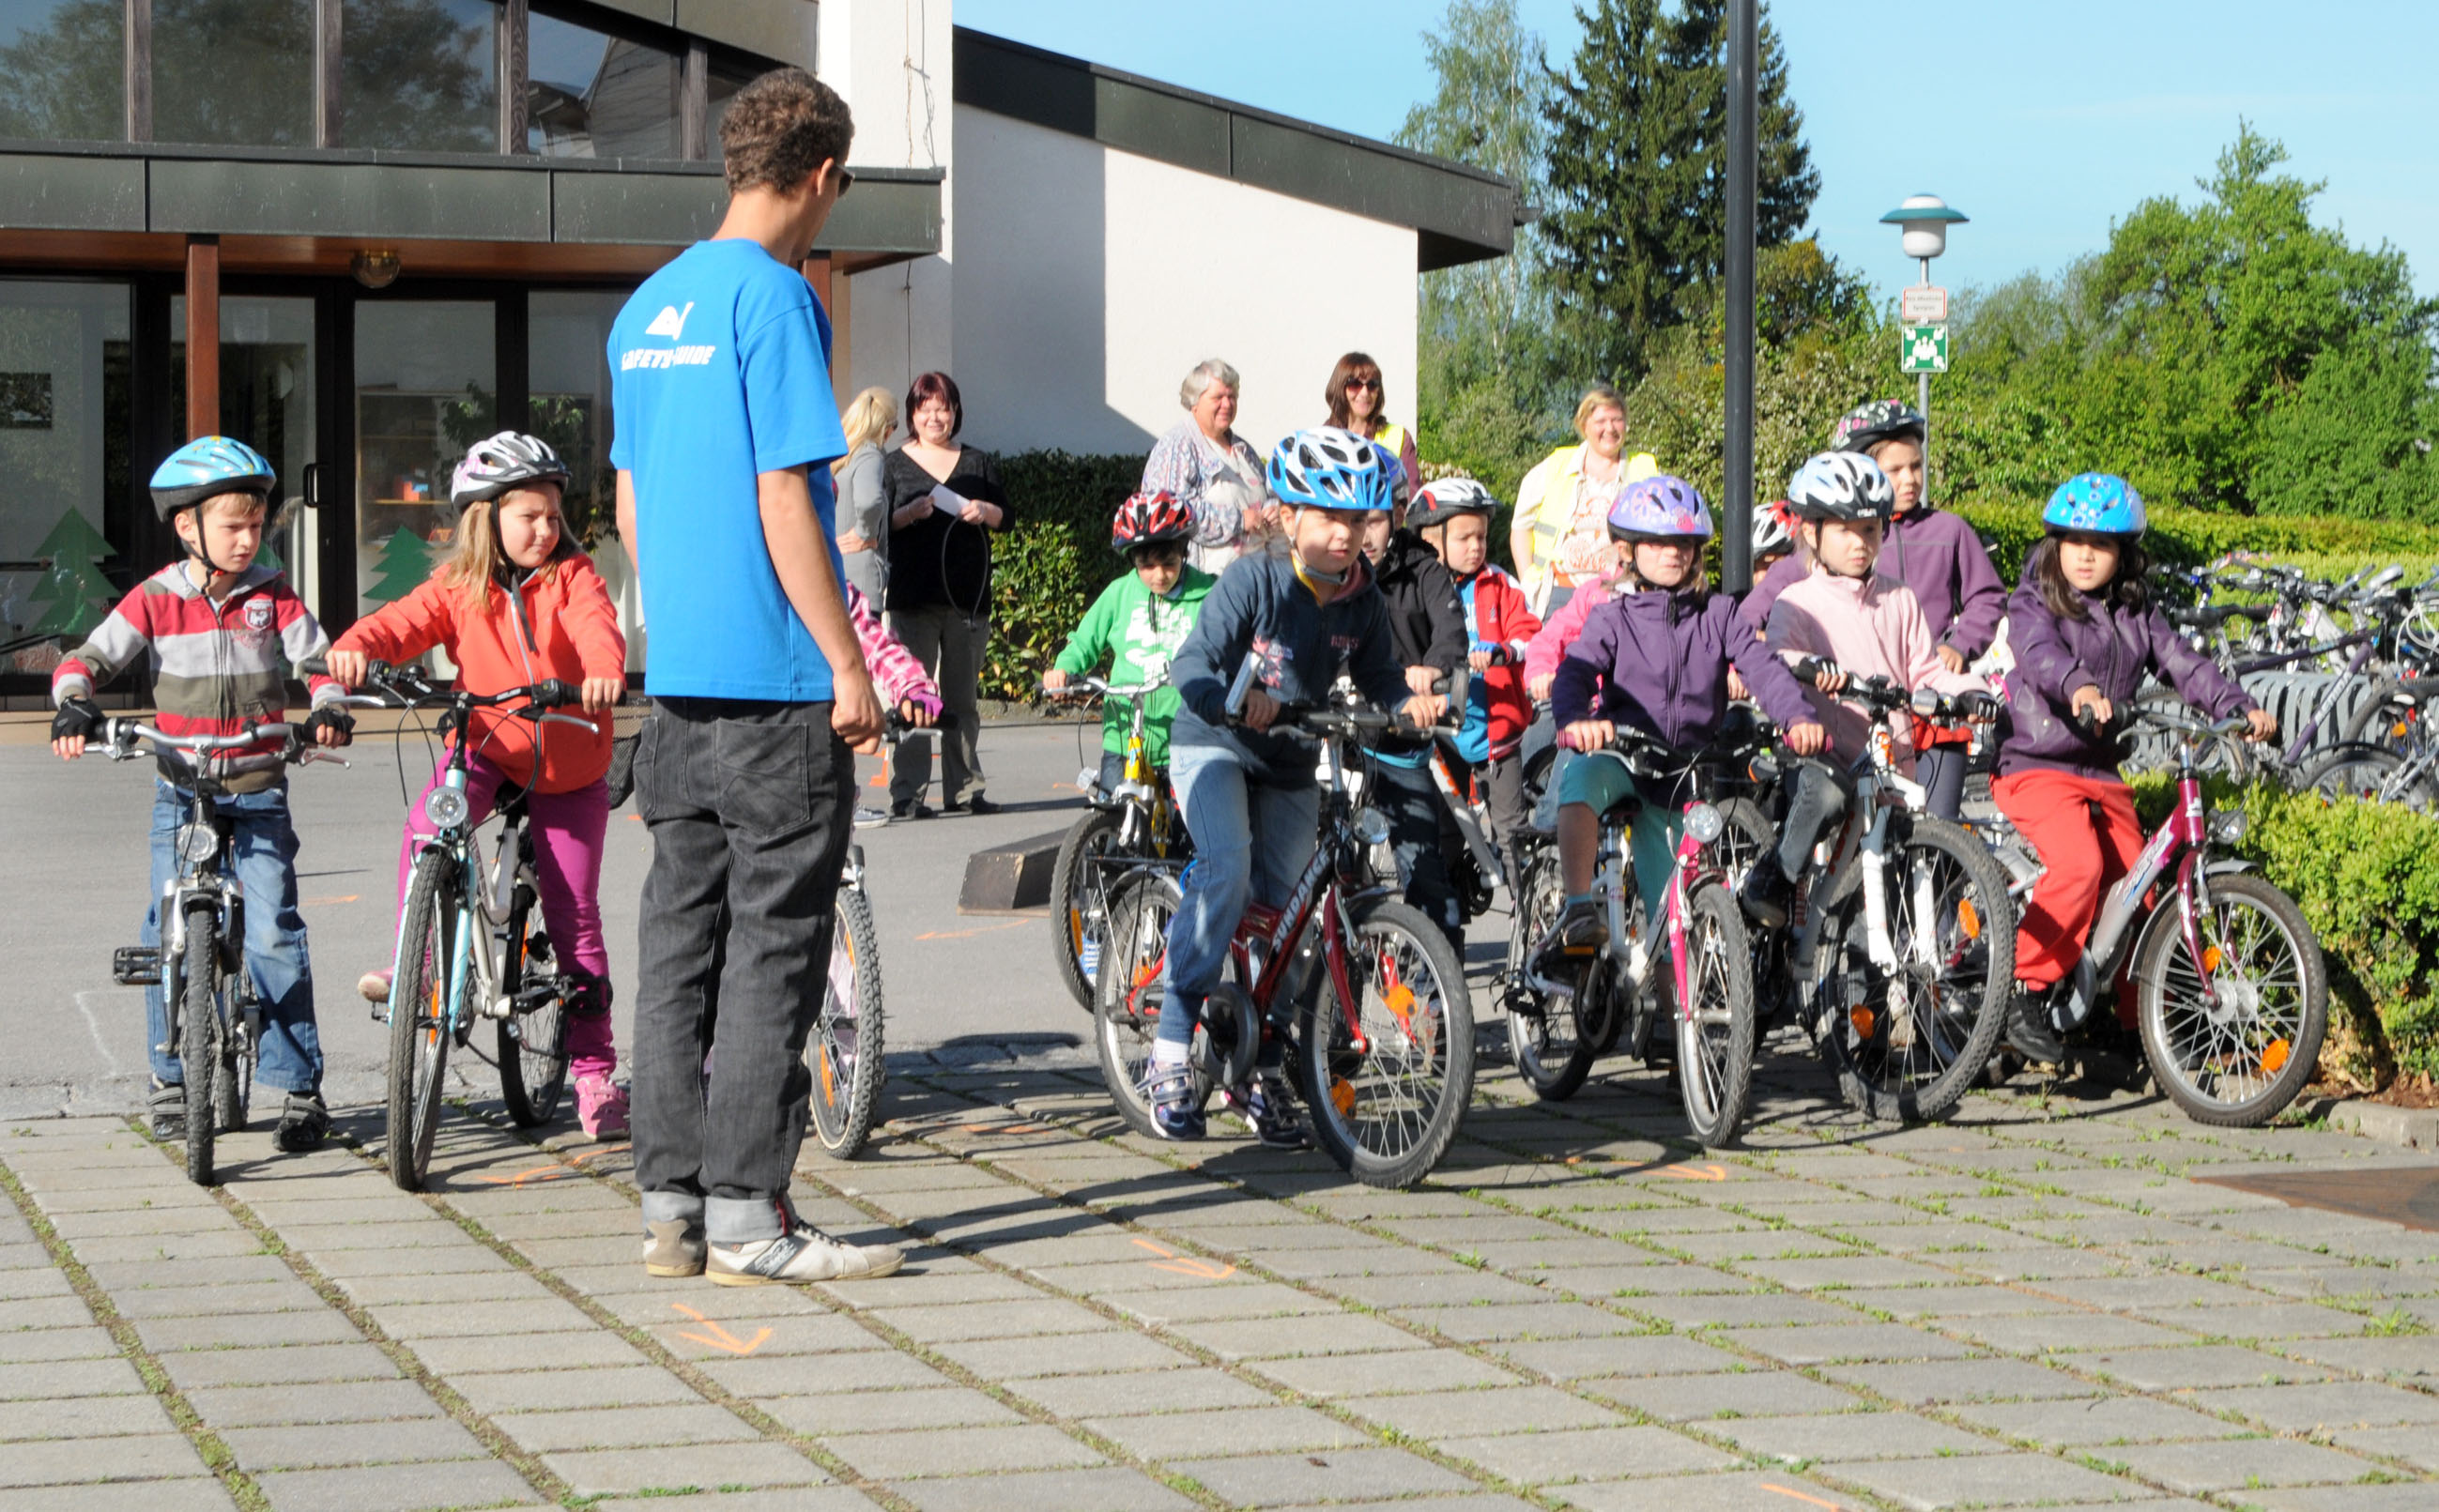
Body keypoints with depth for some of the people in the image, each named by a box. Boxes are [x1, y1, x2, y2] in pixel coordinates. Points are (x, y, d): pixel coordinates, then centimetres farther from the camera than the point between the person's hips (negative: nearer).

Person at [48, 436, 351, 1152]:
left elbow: (319, 658, -5)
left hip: (258, 789, -1)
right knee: (169, 932, 0)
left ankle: (300, 1086, -6)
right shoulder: (155, 601, -2)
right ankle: (172, 1079, 16)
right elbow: (88, 658, -3)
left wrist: (328, 708, -25)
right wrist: (74, 705, -23)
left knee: (273, 930, -11)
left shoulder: (273, 596, 0)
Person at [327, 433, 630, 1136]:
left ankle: (594, 1070, 10)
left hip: (569, 766, -1)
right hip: (487, 747, 1)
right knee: (426, 827, -31)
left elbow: (595, 625, -22)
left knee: (574, 917, 0)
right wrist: (357, 648, -37)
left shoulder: (571, 576, -4)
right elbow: (403, 623, -14)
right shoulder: (457, 588, -1)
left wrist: (604, 671, -45)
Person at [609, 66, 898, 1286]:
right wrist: (851, 670, -12)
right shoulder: (773, 299, -12)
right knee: (772, 948, -4)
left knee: (681, 942, 10)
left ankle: (671, 1206, 13)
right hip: (774, 682, -8)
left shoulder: (647, 308, 14)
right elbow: (784, 504, -16)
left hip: (677, 680, 8)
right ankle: (745, 1217, -2)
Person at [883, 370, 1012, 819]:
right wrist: (910, 513, -16)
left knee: (963, 697, 7)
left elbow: (1008, 516, 14)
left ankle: (964, 788, 12)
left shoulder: (978, 462, 15)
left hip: (967, 596, 3)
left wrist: (985, 512, -7)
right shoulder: (894, 465, 8)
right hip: (912, 597, -3)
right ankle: (907, 793, -8)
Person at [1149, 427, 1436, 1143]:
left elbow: (1376, 674, 5)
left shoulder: (1364, 602, -6)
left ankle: (1260, 1071, 20)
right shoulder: (1254, 580, -20)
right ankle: (1170, 1052, -25)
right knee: (1227, 871, -29)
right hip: (1213, 745, -5)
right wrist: (1233, 699, -46)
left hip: (1291, 766, 5)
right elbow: (1193, 664, -26)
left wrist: (1405, 700, -18)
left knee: (1284, 907, 4)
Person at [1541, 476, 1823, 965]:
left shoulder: (1717, 614, 7)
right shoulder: (1613, 619, 2)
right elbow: (1575, 673, -14)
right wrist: (1575, 719, -38)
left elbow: (1762, 667, -7)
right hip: (1623, 757, -2)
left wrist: (1798, 716, -27)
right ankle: (1580, 910, -40)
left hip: (1687, 773, 2)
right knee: (1581, 777, -39)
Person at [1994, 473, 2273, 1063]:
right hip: (2037, 766, -6)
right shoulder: (2033, 604, -4)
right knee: (2079, 867, -29)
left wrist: (2240, 708, -12)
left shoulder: (2137, 617, 13)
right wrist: (2078, 687, -46)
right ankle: (2027, 991, -20)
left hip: (2104, 775, 6)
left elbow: (2183, 664, 5)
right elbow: (2039, 653, -24)